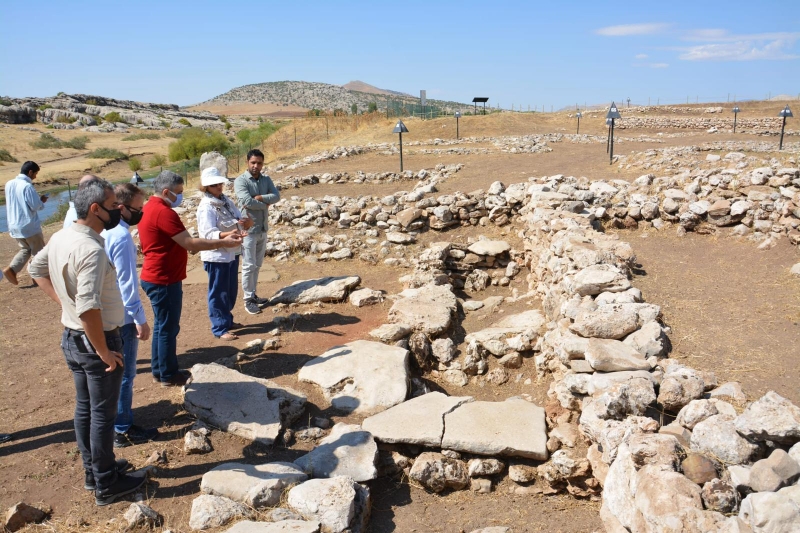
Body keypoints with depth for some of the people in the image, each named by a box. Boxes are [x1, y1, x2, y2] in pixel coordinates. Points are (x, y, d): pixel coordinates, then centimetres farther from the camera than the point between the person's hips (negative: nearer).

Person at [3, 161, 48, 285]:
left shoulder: (9, 184, 5)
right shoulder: (27, 186, -19)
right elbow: (35, 206, -19)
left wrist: (38, 199, 15)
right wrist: (42, 201, 2)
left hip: (14, 226, 7)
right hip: (29, 226, -7)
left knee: (25, 249, 20)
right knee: (39, 252, 9)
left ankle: (11, 269, 2)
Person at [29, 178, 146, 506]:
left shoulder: (60, 237, 2)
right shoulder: (91, 249, -27)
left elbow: (36, 269, 19)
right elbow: (88, 307, -33)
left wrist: (62, 301, 14)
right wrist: (104, 352, -23)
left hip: (71, 338, 9)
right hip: (96, 341, -9)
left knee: (84, 407, 19)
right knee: (103, 414, 5)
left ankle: (94, 470, 36)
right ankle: (107, 485, 19)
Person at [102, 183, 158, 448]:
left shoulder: (104, 230, 5)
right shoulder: (122, 236, -23)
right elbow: (127, 283, -23)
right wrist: (141, 320, -18)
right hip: (121, 317, -9)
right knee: (124, 374, 3)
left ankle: (115, 419, 37)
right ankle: (123, 430, 14)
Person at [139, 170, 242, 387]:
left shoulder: (151, 208, 12)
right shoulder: (163, 212, -21)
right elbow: (190, 244, -23)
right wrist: (223, 243, -16)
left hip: (157, 278, 10)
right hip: (164, 280, -10)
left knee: (161, 326, 18)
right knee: (168, 328, 2)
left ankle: (159, 369, 28)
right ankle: (169, 375, 14)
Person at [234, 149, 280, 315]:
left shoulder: (266, 179, 7)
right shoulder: (240, 181, -12)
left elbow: (276, 196, -7)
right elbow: (247, 202, -24)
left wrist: (260, 198, -20)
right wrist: (265, 204, -10)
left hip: (263, 229, 7)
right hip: (248, 229, -7)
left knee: (257, 265, 15)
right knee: (249, 266, -2)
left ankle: (253, 294, 27)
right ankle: (248, 299, 6)